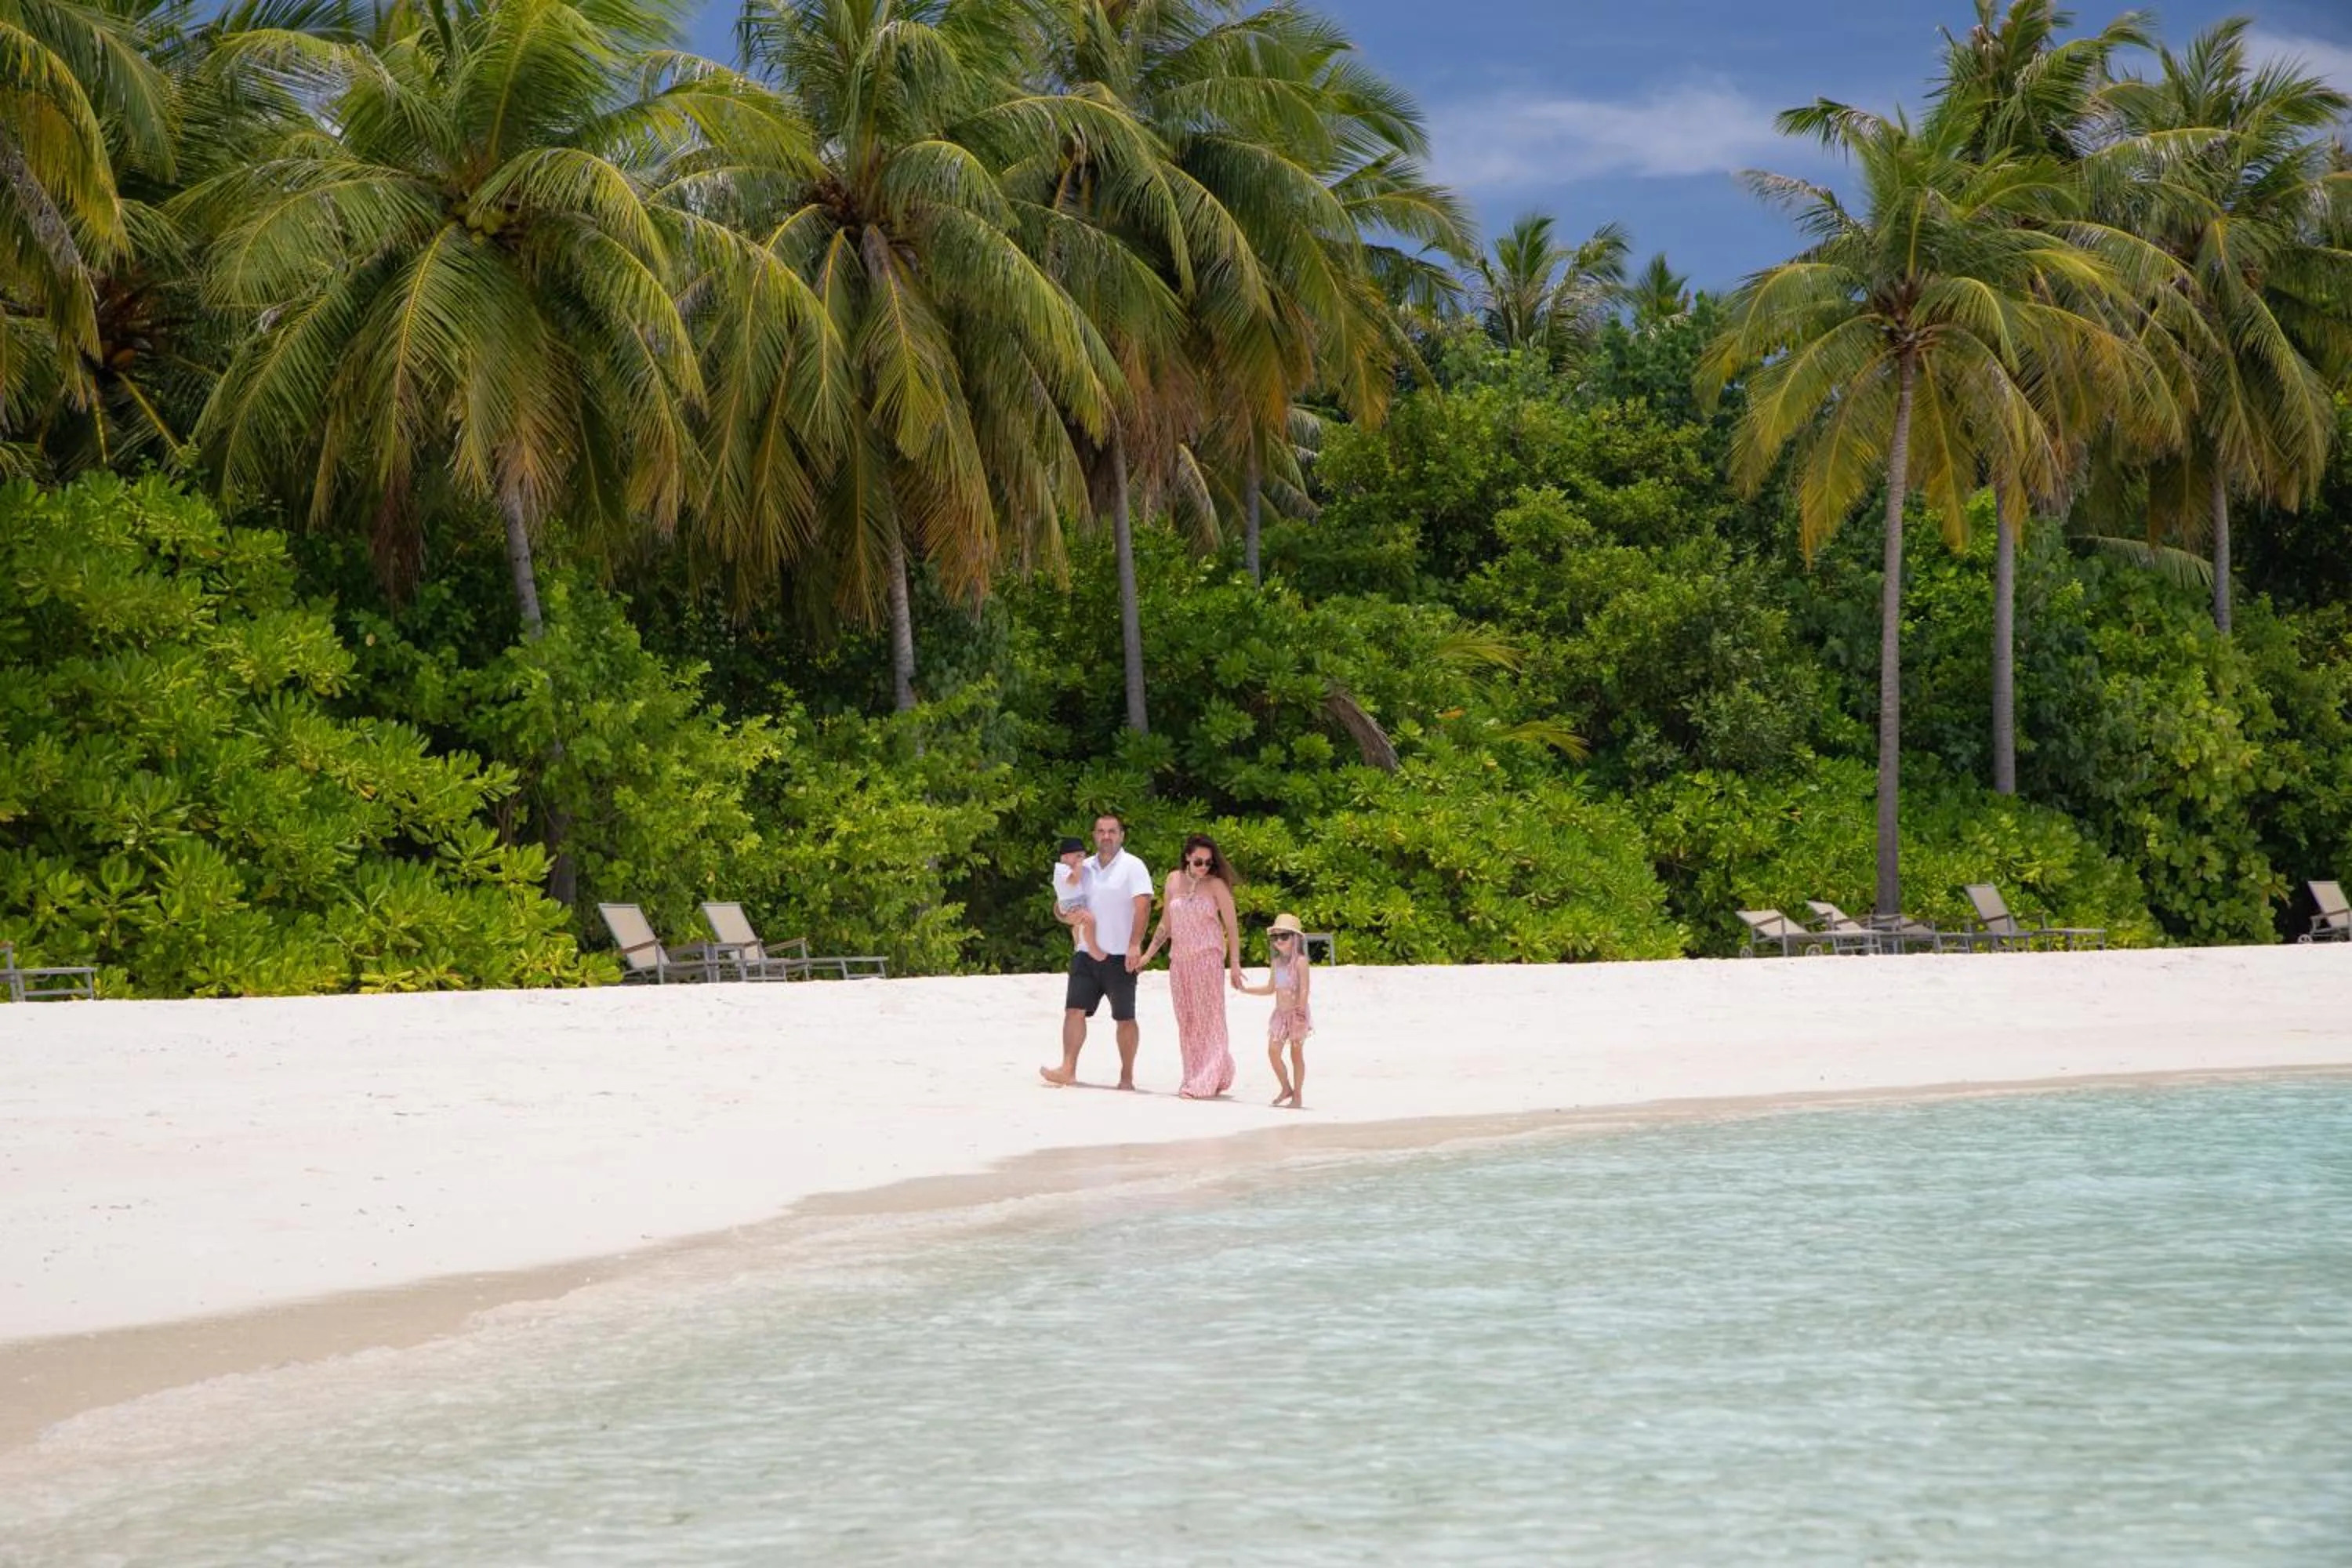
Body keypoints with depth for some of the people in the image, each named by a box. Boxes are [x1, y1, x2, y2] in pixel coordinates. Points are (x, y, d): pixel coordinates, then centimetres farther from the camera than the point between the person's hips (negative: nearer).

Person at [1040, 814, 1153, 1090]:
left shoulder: (1132, 867, -4)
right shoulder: (1084, 868, 13)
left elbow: (1143, 907, -13)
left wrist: (1135, 945, -22)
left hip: (1119, 956, -5)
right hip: (1085, 953, 5)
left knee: (1124, 1018, 3)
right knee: (1074, 1010, -7)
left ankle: (1127, 1076, 9)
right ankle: (1068, 1070, -12)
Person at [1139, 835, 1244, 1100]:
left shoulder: (1216, 885, -5)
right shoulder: (1174, 880, 7)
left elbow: (1231, 926, -3)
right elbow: (1166, 924, 15)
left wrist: (1234, 963, -7)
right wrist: (1149, 953, 12)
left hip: (1208, 958, -5)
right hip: (1179, 959, 5)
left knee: (1208, 1018, -5)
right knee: (1186, 1021, 7)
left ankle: (1208, 1081, -6)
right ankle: (1194, 1077, 14)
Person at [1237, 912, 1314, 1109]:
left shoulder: (1299, 961, -10)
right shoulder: (1276, 963, 12)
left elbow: (1304, 989, -17)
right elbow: (1270, 989, 22)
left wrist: (1301, 1011, -26)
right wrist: (1245, 988, 20)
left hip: (1296, 1013, -7)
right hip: (1281, 1014, 7)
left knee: (1297, 1053, 0)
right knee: (1273, 1050, -2)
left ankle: (1298, 1095, 6)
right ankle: (1286, 1088, 13)